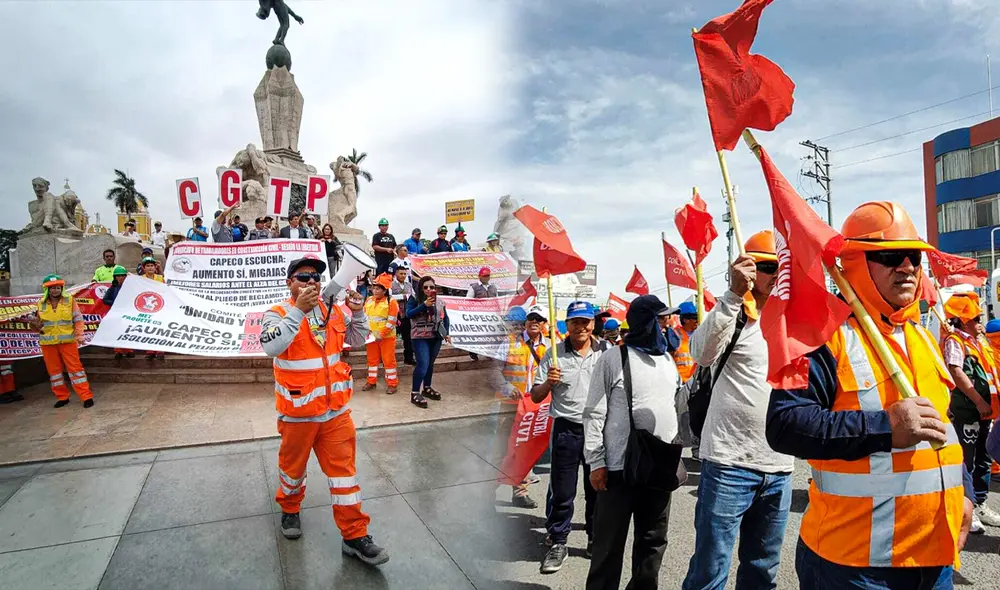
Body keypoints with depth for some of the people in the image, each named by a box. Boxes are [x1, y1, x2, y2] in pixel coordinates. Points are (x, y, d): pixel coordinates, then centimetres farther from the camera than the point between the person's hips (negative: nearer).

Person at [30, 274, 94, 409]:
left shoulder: (69, 300, -2)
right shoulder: (41, 303, 4)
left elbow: (78, 319, -2)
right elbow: (39, 324, 13)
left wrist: (79, 335, -11)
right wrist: (36, 325, -9)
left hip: (68, 341, -3)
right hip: (48, 343, 3)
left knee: (75, 367, -4)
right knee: (54, 370, 10)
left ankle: (86, 396, -3)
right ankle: (62, 397, 22)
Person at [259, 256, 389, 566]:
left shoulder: (332, 311, 5)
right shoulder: (277, 313, -11)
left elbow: (356, 340, 16)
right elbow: (271, 347, -30)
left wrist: (358, 313, -2)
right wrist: (298, 310, -36)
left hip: (335, 409, 4)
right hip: (297, 412, -3)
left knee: (344, 468, 5)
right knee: (293, 466, 18)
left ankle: (355, 535, 13)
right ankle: (290, 508, 48)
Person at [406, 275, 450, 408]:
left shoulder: (439, 301, 7)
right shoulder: (414, 298, -5)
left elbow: (445, 317, 17)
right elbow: (408, 314, -18)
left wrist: (446, 333, 11)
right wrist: (424, 305, -24)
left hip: (436, 337, 5)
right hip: (420, 337, -5)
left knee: (430, 363, 15)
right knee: (423, 364, -12)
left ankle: (427, 388, 31)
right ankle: (414, 393, -1)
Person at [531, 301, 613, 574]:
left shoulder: (608, 351, -1)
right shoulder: (555, 354, -3)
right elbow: (536, 397, 1)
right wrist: (548, 382, -17)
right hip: (566, 430, -1)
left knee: (598, 488, 15)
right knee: (561, 491, 7)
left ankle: (596, 539, 35)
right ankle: (558, 543, 24)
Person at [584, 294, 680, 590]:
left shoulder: (668, 360, 10)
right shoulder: (613, 359, -9)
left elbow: (677, 406, 17)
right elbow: (594, 414, -9)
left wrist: (677, 450, 13)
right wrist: (596, 461, -13)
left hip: (661, 465, 6)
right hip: (620, 466, -5)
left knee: (653, 539, 19)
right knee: (610, 542, 7)